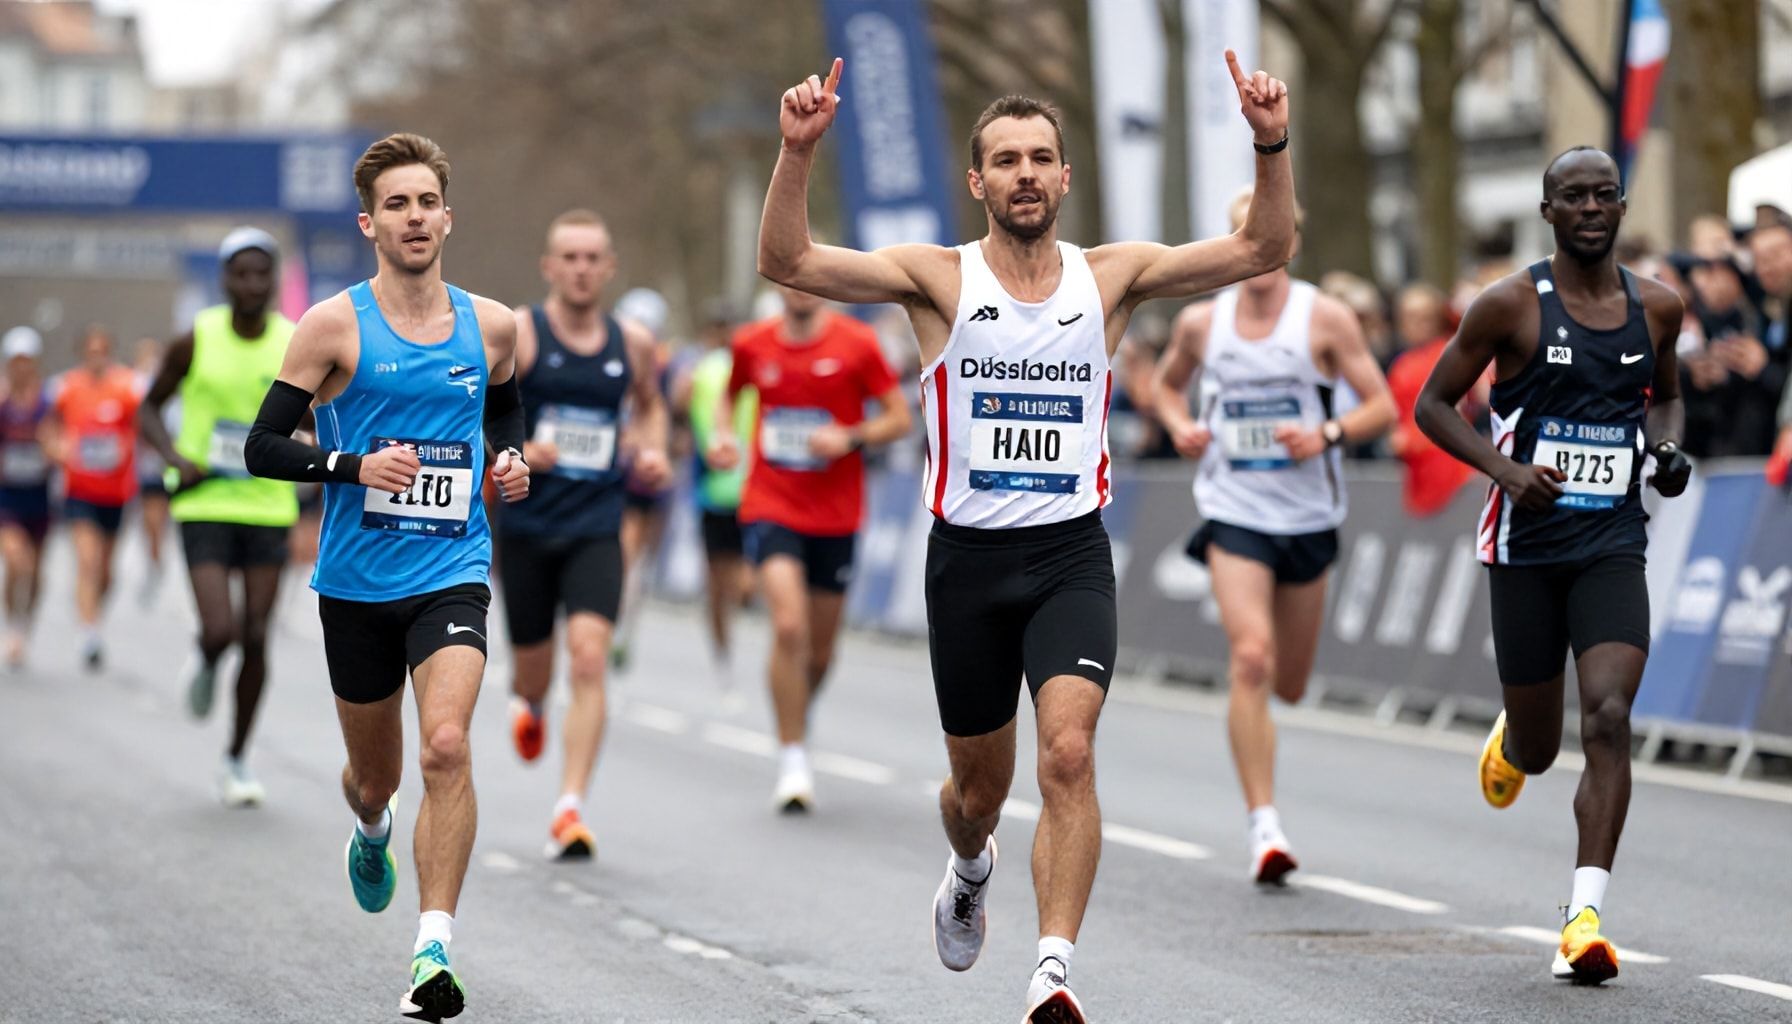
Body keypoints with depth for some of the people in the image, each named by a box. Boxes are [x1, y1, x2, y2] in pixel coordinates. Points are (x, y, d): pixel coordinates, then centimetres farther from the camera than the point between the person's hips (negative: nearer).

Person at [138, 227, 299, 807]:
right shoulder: (196, 341, -5)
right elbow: (150, 407, 7)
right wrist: (175, 459, -10)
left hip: (268, 506, 2)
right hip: (205, 505, -2)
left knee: (255, 639, 2)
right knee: (220, 632, -16)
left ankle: (238, 760, 18)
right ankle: (205, 664, 23)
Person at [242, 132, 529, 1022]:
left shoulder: (491, 326, 4)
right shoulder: (334, 326, -6)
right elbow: (262, 447, -6)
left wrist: (512, 460, 5)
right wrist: (355, 465, -21)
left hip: (452, 574, 0)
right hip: (356, 581, 0)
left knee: (447, 744, -23)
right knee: (376, 775, 14)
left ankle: (433, 952, -22)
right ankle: (371, 833, 53)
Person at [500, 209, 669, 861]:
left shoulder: (632, 343, 5)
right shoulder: (516, 333, -6)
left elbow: (649, 404, 25)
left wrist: (653, 452, 6)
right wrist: (515, 452, -22)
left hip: (596, 529, 1)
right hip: (527, 526, -1)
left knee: (589, 659, -16)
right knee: (534, 658, 12)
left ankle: (570, 811, -17)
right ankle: (528, 703, 53)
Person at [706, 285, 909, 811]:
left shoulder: (857, 344, -5)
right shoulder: (752, 344, 2)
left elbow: (899, 418, -1)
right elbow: (728, 396, 22)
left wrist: (850, 438, -18)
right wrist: (724, 435, 2)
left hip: (836, 516, 1)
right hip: (770, 507, -1)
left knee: (820, 649, 10)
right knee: (789, 626, -21)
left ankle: (799, 723, 41)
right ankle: (793, 759, -12)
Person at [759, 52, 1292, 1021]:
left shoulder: (1110, 276, 3)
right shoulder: (939, 277, -2)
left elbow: (1263, 250, -1)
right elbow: (787, 261, -13)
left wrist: (1271, 145, -17)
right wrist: (797, 150, -28)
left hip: (1071, 555, 0)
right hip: (967, 558, 0)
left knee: (1068, 755, -22)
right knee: (979, 784, 15)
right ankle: (970, 868, 51)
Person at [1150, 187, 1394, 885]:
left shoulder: (1325, 318, -4)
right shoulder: (1202, 322, 1)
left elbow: (1382, 407, -3)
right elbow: (1167, 382, 21)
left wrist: (1328, 435, -22)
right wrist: (1180, 426, -1)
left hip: (1308, 516, 1)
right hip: (1234, 514, -1)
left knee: (1288, 686, 10)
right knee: (1250, 658, -20)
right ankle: (1262, 822, -18)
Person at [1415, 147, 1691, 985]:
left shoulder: (1656, 307, 6)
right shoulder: (1512, 305, -6)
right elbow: (1433, 403, 0)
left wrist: (1669, 449, 2)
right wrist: (1504, 468, -16)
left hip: (1613, 546, 2)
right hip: (1527, 545, -2)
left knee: (1609, 719, -17)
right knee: (1538, 748, 8)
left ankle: (1585, 916, -17)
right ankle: (1510, 740, 48)